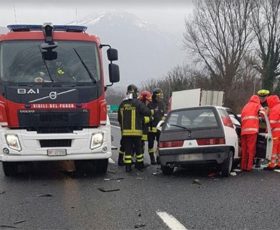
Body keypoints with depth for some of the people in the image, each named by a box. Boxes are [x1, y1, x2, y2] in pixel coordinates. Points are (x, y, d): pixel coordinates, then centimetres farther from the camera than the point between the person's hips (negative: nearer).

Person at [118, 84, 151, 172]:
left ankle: (128, 166, 2)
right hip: (136, 131, -3)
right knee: (138, 148, 10)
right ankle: (140, 164, 20)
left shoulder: (122, 104, 8)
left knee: (127, 149, 5)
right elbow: (147, 112, -13)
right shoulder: (138, 103, -8)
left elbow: (119, 118, 15)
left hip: (125, 131, 3)